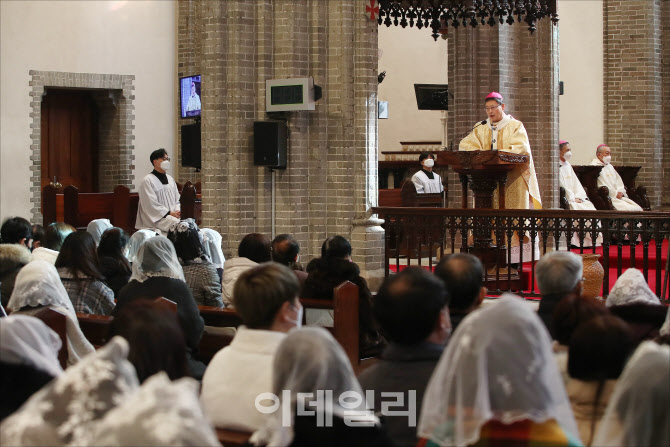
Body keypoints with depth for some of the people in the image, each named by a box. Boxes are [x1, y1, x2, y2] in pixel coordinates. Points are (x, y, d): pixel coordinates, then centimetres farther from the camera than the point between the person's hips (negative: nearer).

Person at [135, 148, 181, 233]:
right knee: (176, 223, -33)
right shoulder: (147, 180, -3)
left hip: (173, 214, 7)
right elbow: (151, 204, -11)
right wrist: (169, 213, -15)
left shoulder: (170, 179, 20)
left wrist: (177, 211, -3)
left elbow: (177, 199, 20)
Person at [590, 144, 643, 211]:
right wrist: (615, 193, -13)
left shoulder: (610, 166, 25)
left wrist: (620, 192, 2)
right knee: (627, 209, -28)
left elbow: (619, 182, 24)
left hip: (619, 196, 8)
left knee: (638, 209, -10)